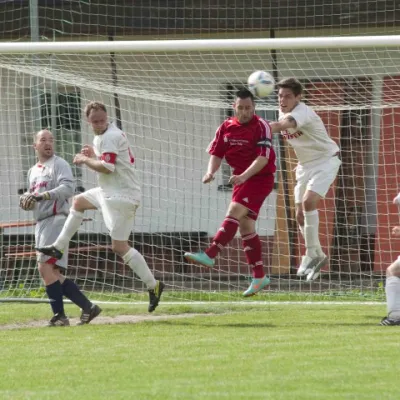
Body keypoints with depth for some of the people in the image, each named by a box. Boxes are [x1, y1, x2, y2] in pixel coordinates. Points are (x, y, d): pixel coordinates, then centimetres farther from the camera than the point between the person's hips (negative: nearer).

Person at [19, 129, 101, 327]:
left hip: (56, 219, -9)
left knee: (45, 268, -17)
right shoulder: (33, 171, 22)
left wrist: (43, 196, -28)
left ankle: (59, 315, -14)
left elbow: (68, 188, -18)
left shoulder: (59, 164, -2)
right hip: (41, 224, 9)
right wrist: (26, 200, 4)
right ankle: (87, 307, 8)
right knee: (53, 273, 5)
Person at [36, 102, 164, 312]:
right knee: (78, 202, 30)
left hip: (121, 196, -11)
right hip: (111, 192, 11)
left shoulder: (110, 137, -18)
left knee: (119, 246, -13)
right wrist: (93, 155, 8)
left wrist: (85, 160, -12)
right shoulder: (102, 137, 12)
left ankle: (153, 286, -10)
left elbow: (107, 168, -27)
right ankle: (59, 247, 38)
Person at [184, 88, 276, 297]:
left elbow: (263, 157, -21)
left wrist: (244, 176, -33)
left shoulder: (261, 127, -12)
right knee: (245, 226, 7)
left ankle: (210, 255, -32)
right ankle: (259, 276, 12)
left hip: (259, 178, -8)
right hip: (241, 179, 8)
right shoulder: (227, 127, 6)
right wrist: (211, 171, -13)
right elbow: (216, 153, 7)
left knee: (234, 212, -22)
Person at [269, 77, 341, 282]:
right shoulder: (284, 114, -1)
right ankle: (318, 256, 20)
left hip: (325, 160, -9)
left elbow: (284, 125, -48)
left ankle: (312, 254, -18)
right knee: (300, 215, 4)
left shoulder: (302, 113, -28)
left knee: (308, 202, -26)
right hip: (305, 165, 9)